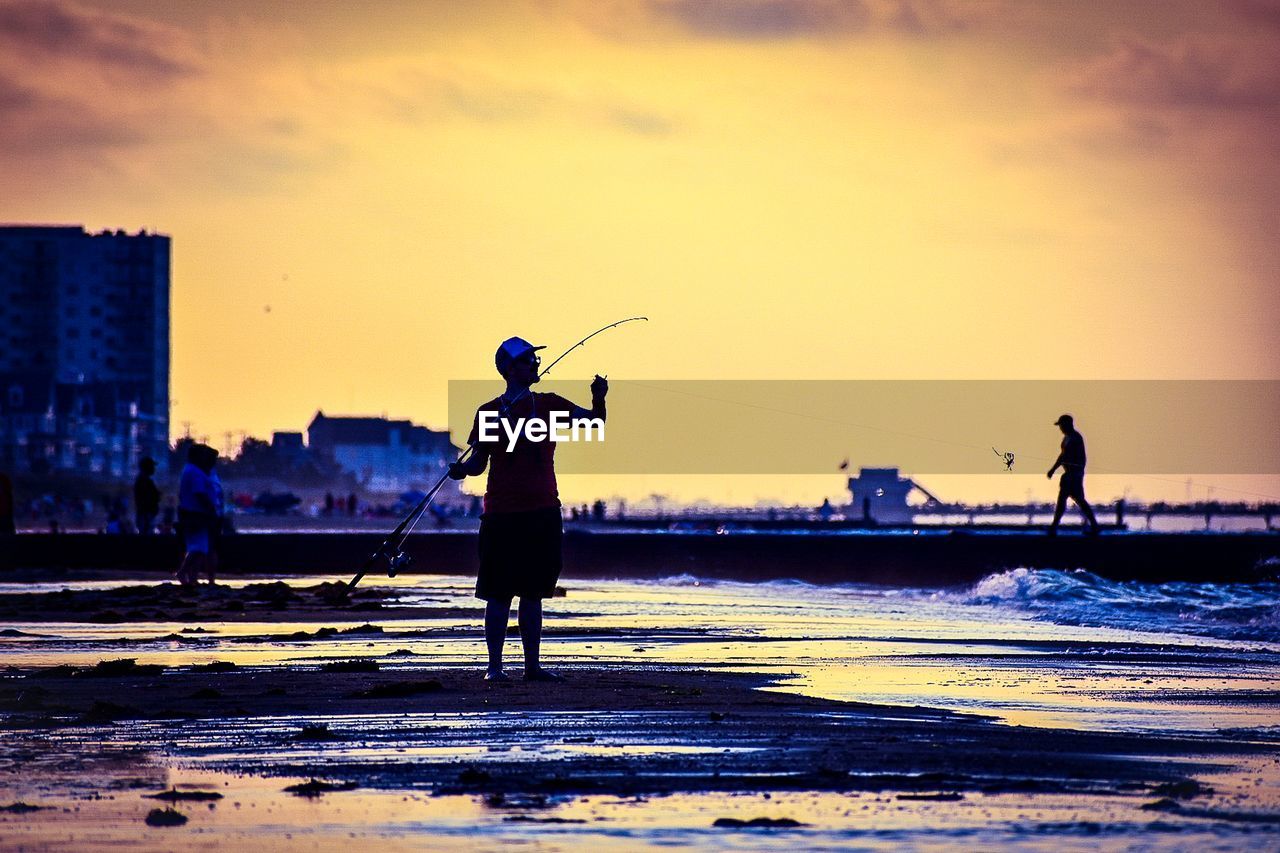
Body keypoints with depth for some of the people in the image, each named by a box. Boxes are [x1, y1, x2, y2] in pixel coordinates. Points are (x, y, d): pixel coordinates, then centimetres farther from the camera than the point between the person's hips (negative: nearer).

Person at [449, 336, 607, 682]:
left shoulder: (548, 404, 10)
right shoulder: (489, 412, 4)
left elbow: (591, 419, 1)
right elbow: (479, 461, 5)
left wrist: (598, 401, -19)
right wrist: (462, 469, -16)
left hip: (543, 511, 2)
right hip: (502, 513, -2)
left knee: (533, 592, 8)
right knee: (499, 593, -3)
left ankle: (532, 665, 12)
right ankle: (494, 666, 2)